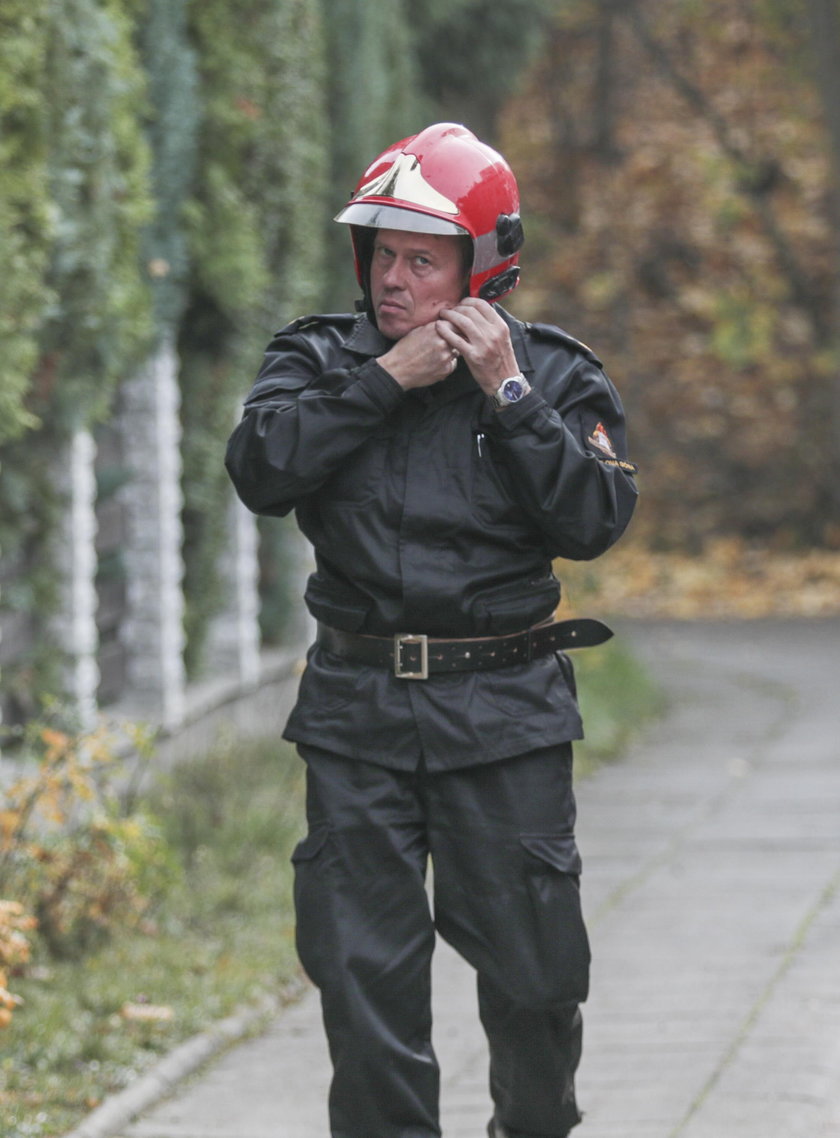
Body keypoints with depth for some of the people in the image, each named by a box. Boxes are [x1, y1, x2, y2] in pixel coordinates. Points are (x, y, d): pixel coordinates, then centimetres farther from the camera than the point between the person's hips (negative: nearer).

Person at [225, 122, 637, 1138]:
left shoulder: (553, 376, 2)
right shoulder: (322, 359, 6)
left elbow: (595, 520, -11)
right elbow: (261, 471, -12)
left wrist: (508, 396, -14)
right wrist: (383, 380, -14)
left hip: (503, 711, -1)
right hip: (357, 712, 1)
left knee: (533, 971, 3)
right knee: (363, 970, 0)